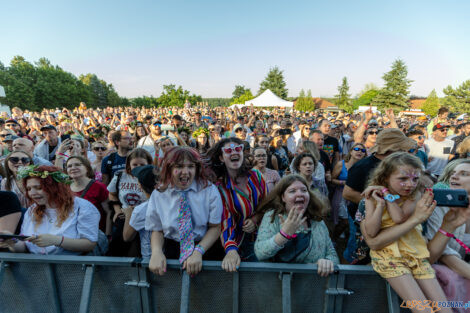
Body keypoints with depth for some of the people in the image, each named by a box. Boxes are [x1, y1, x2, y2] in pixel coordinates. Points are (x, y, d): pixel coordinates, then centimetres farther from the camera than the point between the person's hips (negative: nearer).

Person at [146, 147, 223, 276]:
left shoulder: (210, 190, -7)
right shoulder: (158, 195, -2)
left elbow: (215, 228, -4)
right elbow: (157, 230, 4)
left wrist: (198, 252, -17)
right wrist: (156, 252, -16)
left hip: (204, 250, -1)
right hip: (172, 251, 1)